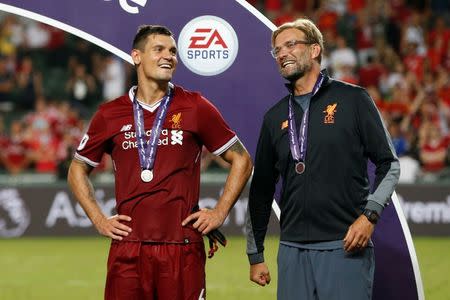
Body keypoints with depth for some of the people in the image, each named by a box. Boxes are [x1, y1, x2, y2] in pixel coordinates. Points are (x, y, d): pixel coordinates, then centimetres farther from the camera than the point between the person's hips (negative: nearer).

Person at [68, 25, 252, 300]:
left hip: (182, 246, -1)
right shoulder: (110, 114, 8)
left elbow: (242, 160, 11)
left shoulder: (196, 107, 5)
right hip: (128, 250, 1)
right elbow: (78, 171, 20)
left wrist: (219, 213, 4)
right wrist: (99, 220, 9)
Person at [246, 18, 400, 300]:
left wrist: (370, 215, -12)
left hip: (345, 246, -4)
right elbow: (261, 189, 18)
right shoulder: (275, 117, 14)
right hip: (293, 250, 4)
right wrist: (256, 255, 16)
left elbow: (389, 163, 1)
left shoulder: (353, 99, 2)